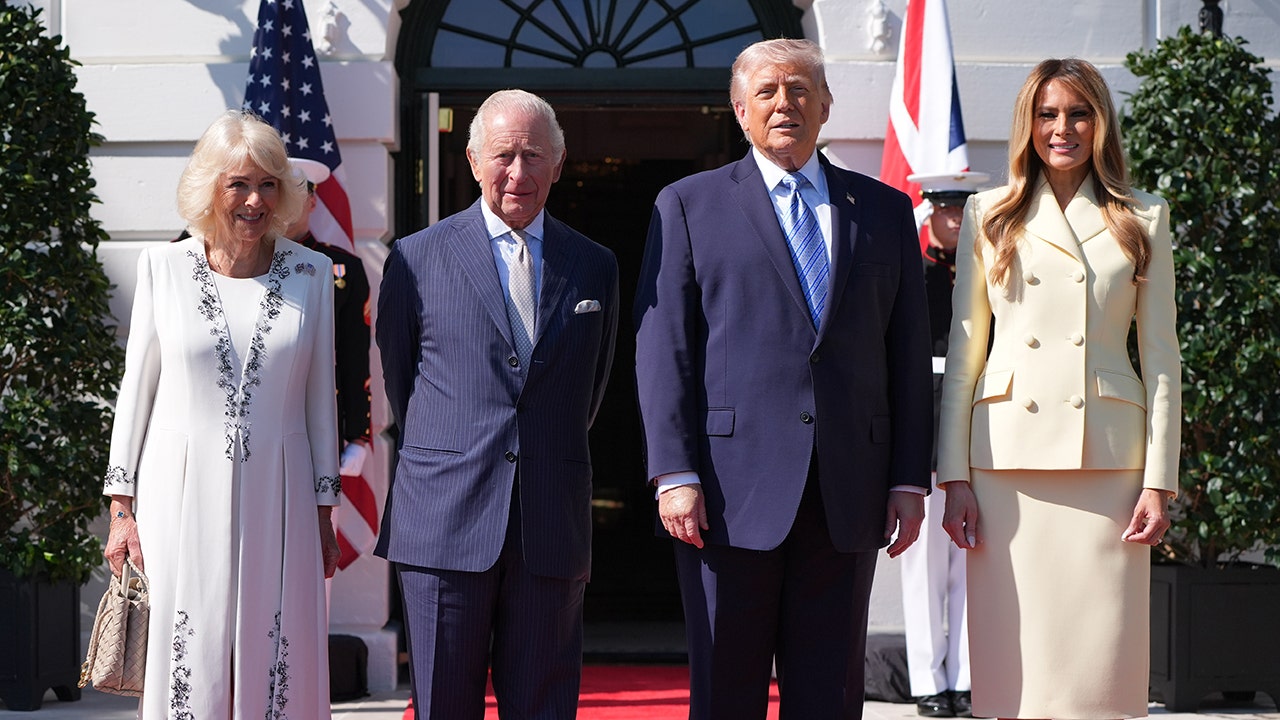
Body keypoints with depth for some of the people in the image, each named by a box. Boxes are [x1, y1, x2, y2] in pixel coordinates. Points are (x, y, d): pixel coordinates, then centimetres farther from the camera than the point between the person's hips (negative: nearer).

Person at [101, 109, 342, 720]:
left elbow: (320, 399, 8)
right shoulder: (163, 266, 1)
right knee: (187, 669, 1)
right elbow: (136, 389, 5)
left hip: (276, 495, 1)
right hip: (183, 493, -1)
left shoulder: (310, 272, 4)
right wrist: (122, 507, 2)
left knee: (277, 669, 3)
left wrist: (324, 512, 8)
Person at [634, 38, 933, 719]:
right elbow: (662, 349, 1)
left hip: (847, 494, 2)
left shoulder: (885, 210, 14)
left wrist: (910, 479, 4)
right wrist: (674, 474, -9)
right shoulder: (688, 205, 8)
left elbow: (908, 353, 11)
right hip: (731, 490, -2)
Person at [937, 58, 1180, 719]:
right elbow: (962, 354, 8)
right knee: (1012, 658, 0)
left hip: (1108, 456, 0)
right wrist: (955, 476, 0)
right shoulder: (990, 215, 9)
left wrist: (1159, 483, 0)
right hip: (1010, 456, 0)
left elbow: (1161, 360, 8)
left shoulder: (1142, 220, 10)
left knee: (1101, 651, -2)